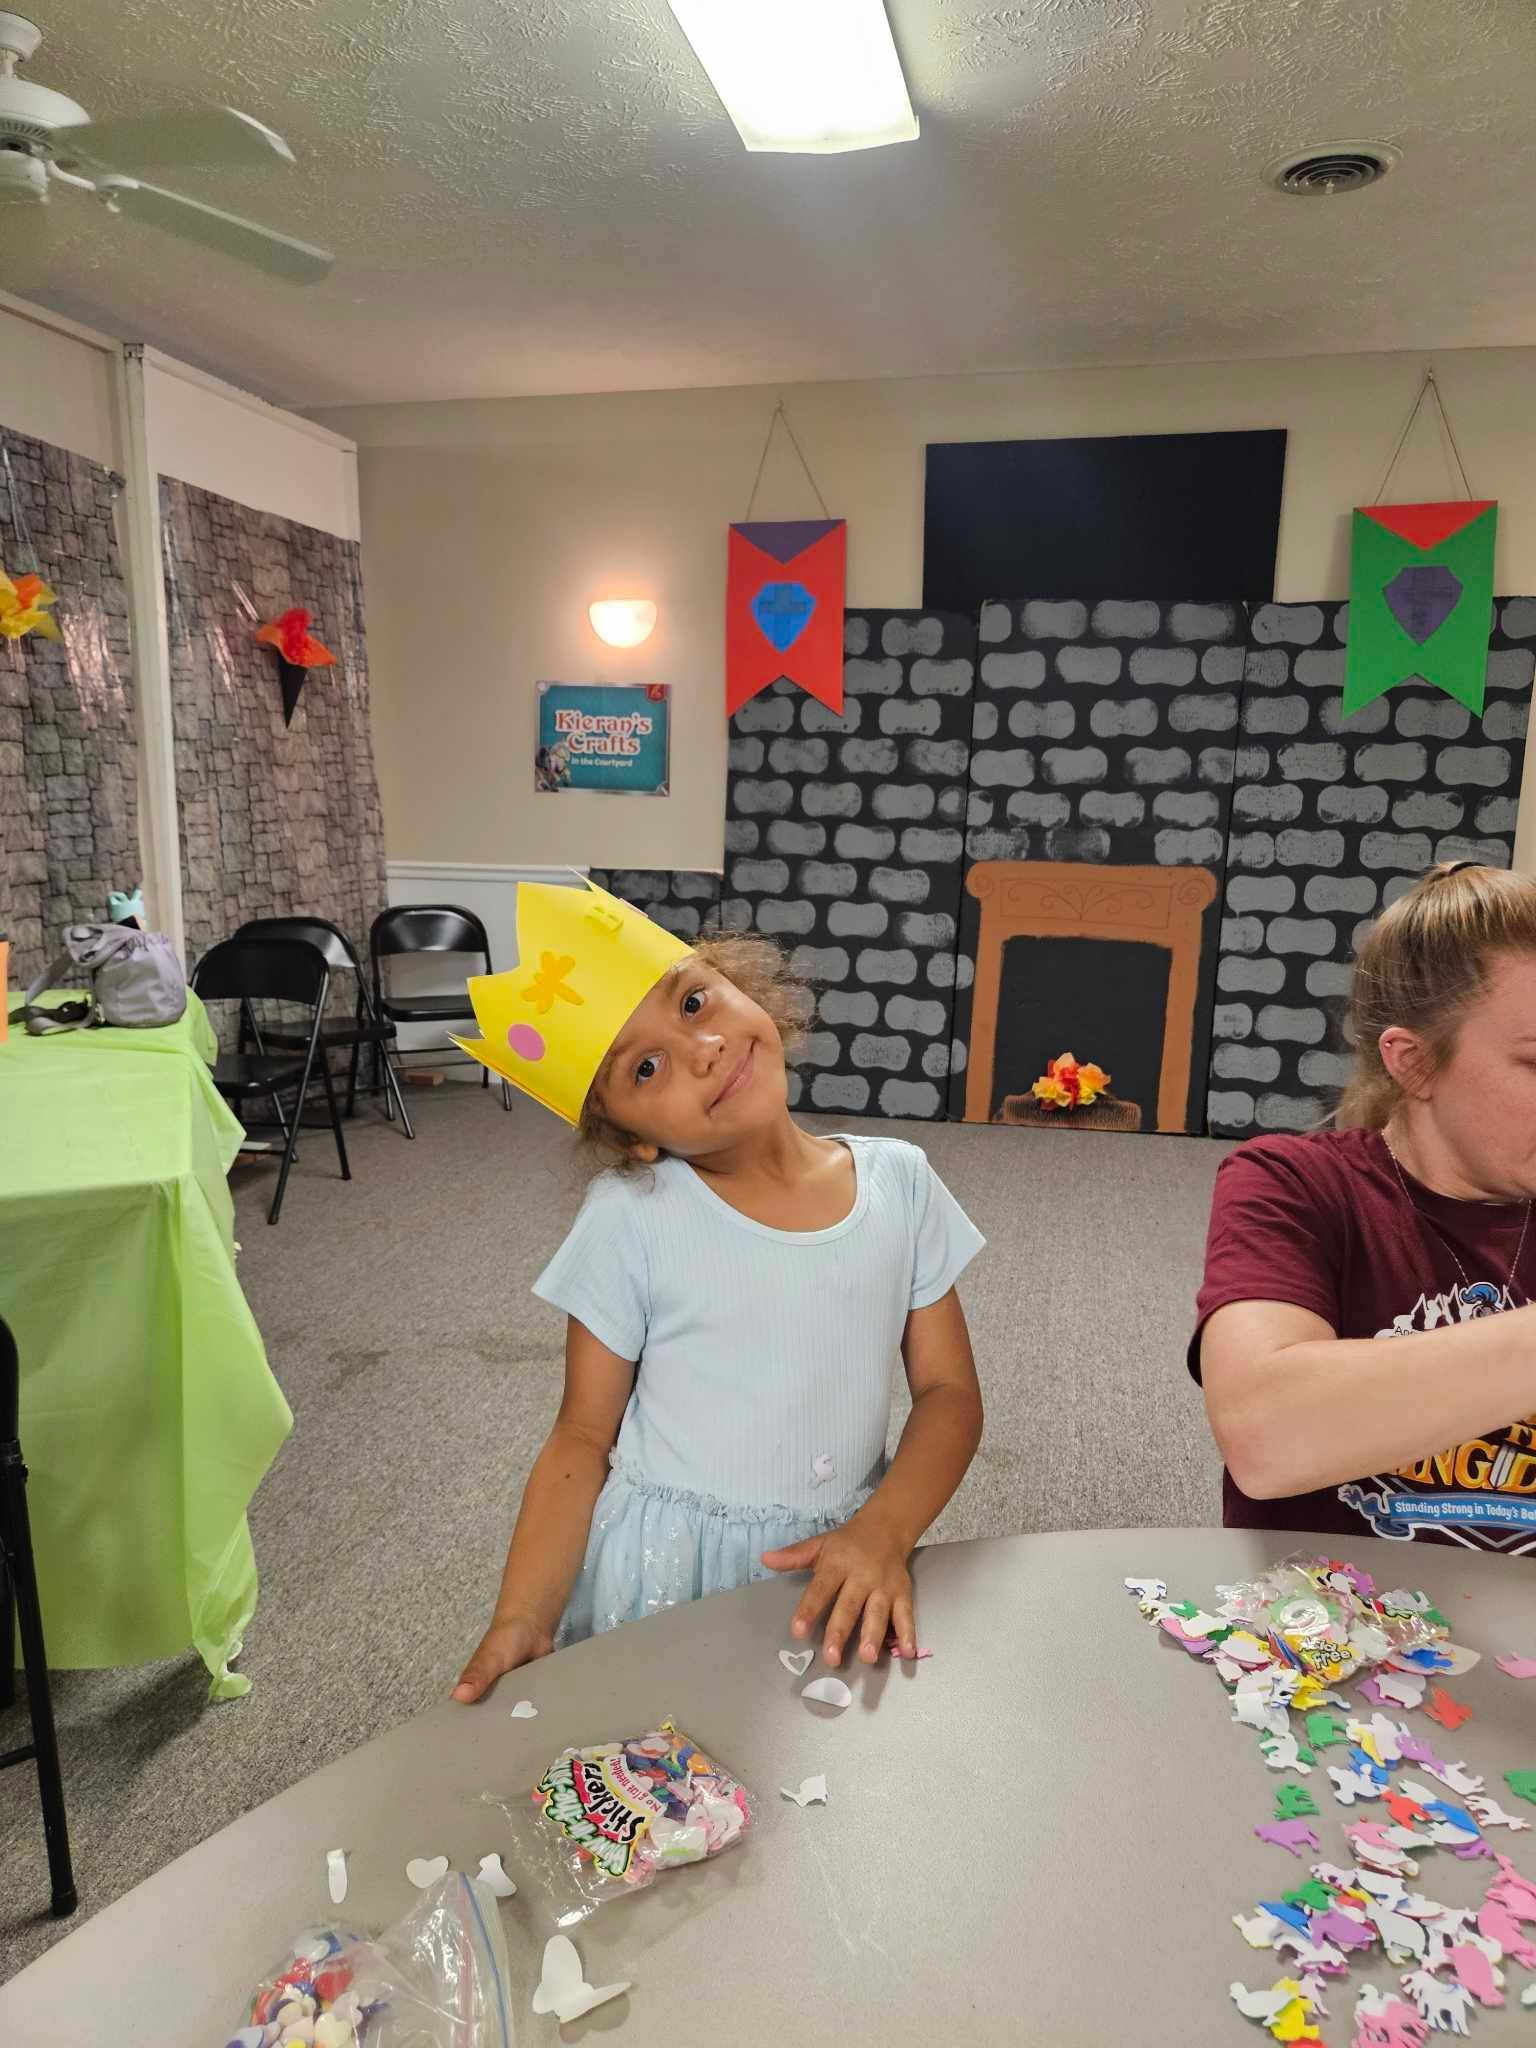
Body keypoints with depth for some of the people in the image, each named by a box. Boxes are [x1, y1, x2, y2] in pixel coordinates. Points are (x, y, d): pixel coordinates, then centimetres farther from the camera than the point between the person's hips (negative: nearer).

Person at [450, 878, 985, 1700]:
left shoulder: (899, 1182, -7)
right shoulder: (630, 1218, -14)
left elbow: (948, 1393, -2)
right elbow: (582, 1442, -7)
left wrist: (881, 1533, -17)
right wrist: (521, 1621, -19)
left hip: (838, 1570, 2)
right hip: (665, 1571, -2)